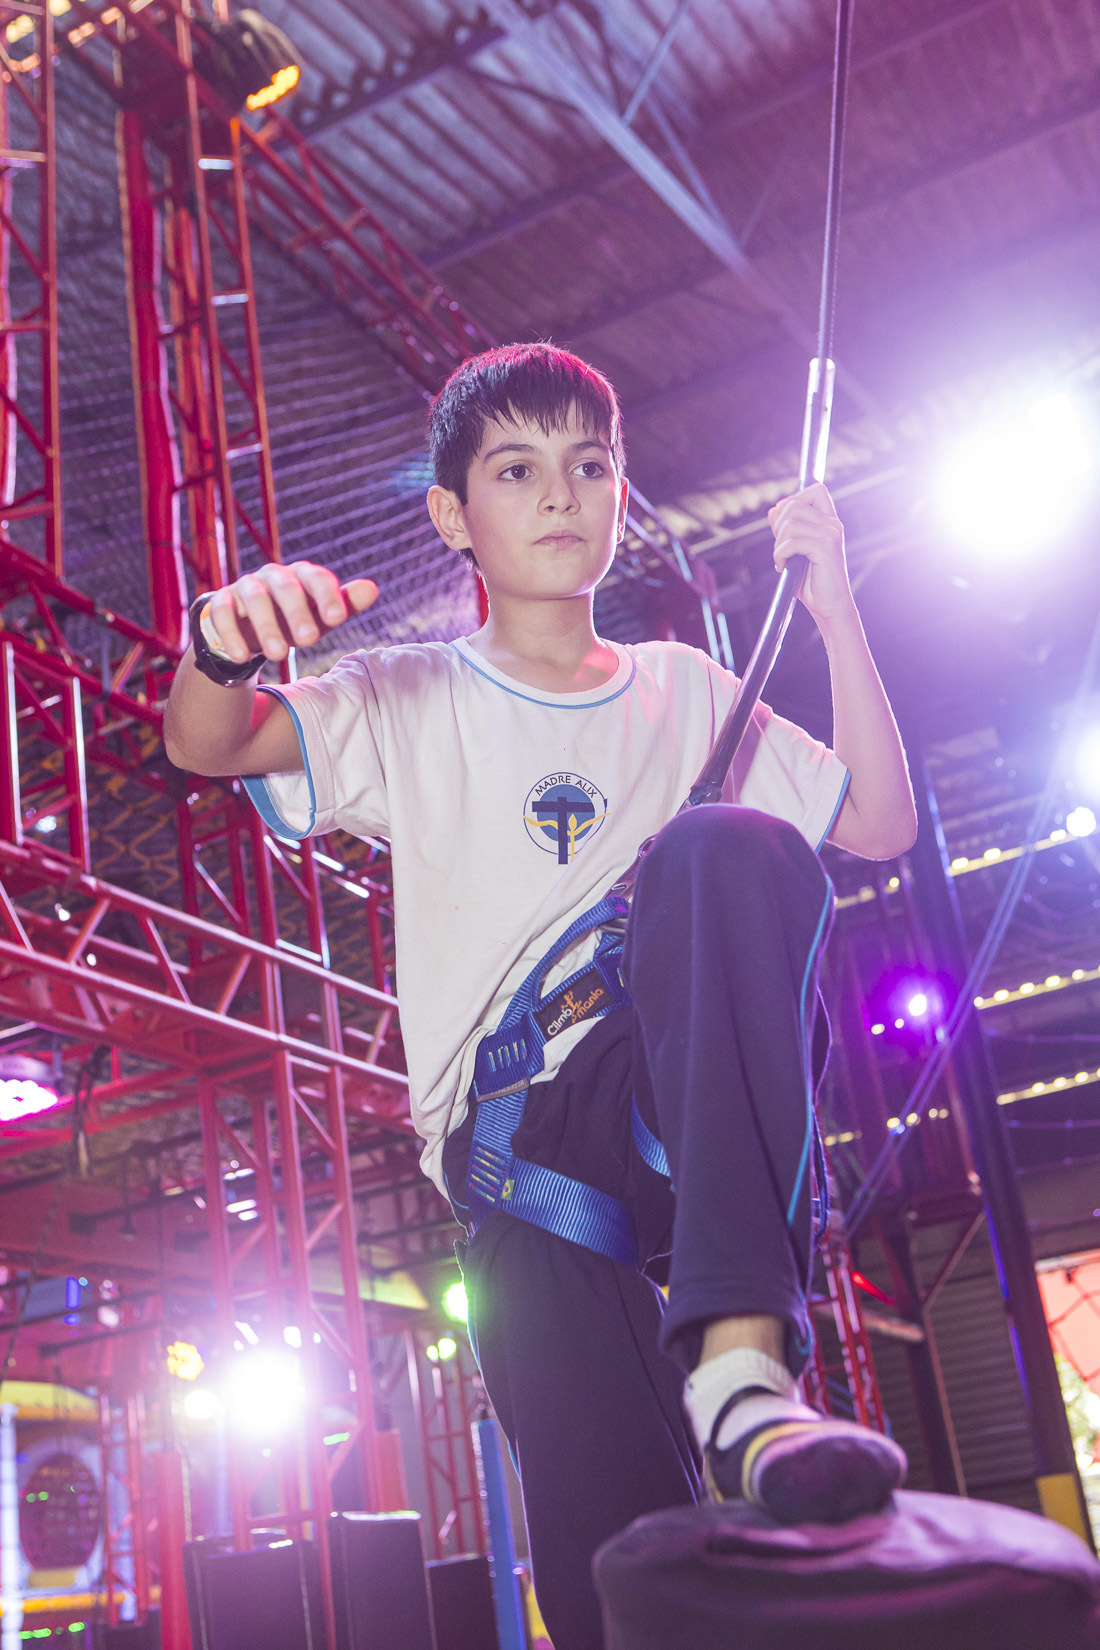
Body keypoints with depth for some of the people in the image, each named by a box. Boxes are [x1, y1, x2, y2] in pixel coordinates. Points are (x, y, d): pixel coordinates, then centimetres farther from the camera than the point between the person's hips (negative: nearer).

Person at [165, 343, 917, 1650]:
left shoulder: (684, 691, 19)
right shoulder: (414, 705, 11)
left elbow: (881, 824, 12)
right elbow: (204, 744, -7)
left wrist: (834, 610, 2)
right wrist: (224, 648, -31)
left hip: (684, 1097, 2)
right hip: (517, 1140, -1)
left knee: (736, 845, -31)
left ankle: (740, 1358, -38)